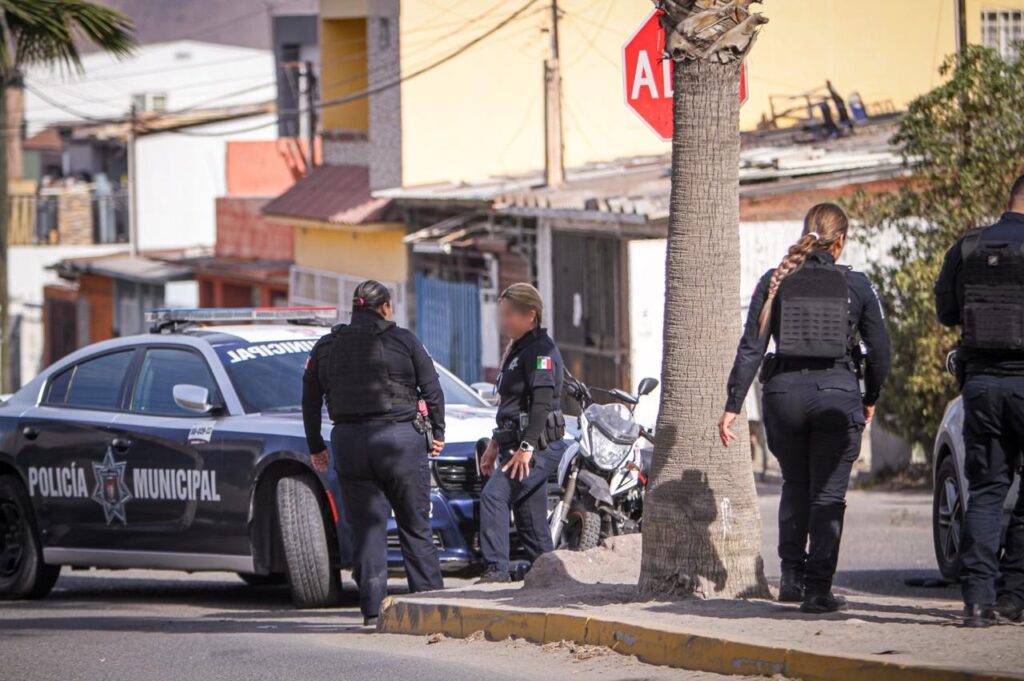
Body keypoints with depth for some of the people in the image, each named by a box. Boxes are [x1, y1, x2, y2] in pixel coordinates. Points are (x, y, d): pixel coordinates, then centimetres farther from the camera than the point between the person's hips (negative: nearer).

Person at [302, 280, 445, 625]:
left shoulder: (326, 347, 9)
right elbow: (432, 389, 2)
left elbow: (310, 401, 12)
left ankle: (373, 607, -3)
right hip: (400, 438, -2)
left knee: (366, 528, 4)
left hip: (349, 442, 2)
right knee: (415, 526, 7)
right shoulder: (403, 341, 2)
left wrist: (316, 447, 19)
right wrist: (437, 433, 13)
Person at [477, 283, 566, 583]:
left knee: (494, 496, -23)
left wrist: (526, 446, -27)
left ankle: (497, 568, -29)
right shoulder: (517, 350, 21)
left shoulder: (541, 349, -11)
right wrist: (495, 444, 28)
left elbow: (542, 400, -21)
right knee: (531, 520, 9)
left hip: (538, 446, -10)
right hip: (517, 446, 10)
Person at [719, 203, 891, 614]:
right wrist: (869, 399, 20)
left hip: (784, 393, 2)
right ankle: (817, 590, 1)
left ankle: (791, 576, 16)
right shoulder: (856, 286, 0)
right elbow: (880, 350, 3)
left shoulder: (775, 282, 2)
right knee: (828, 494, 5)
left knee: (795, 486, 21)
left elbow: (750, 348, -2)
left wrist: (733, 406, -1)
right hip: (837, 395, -2)